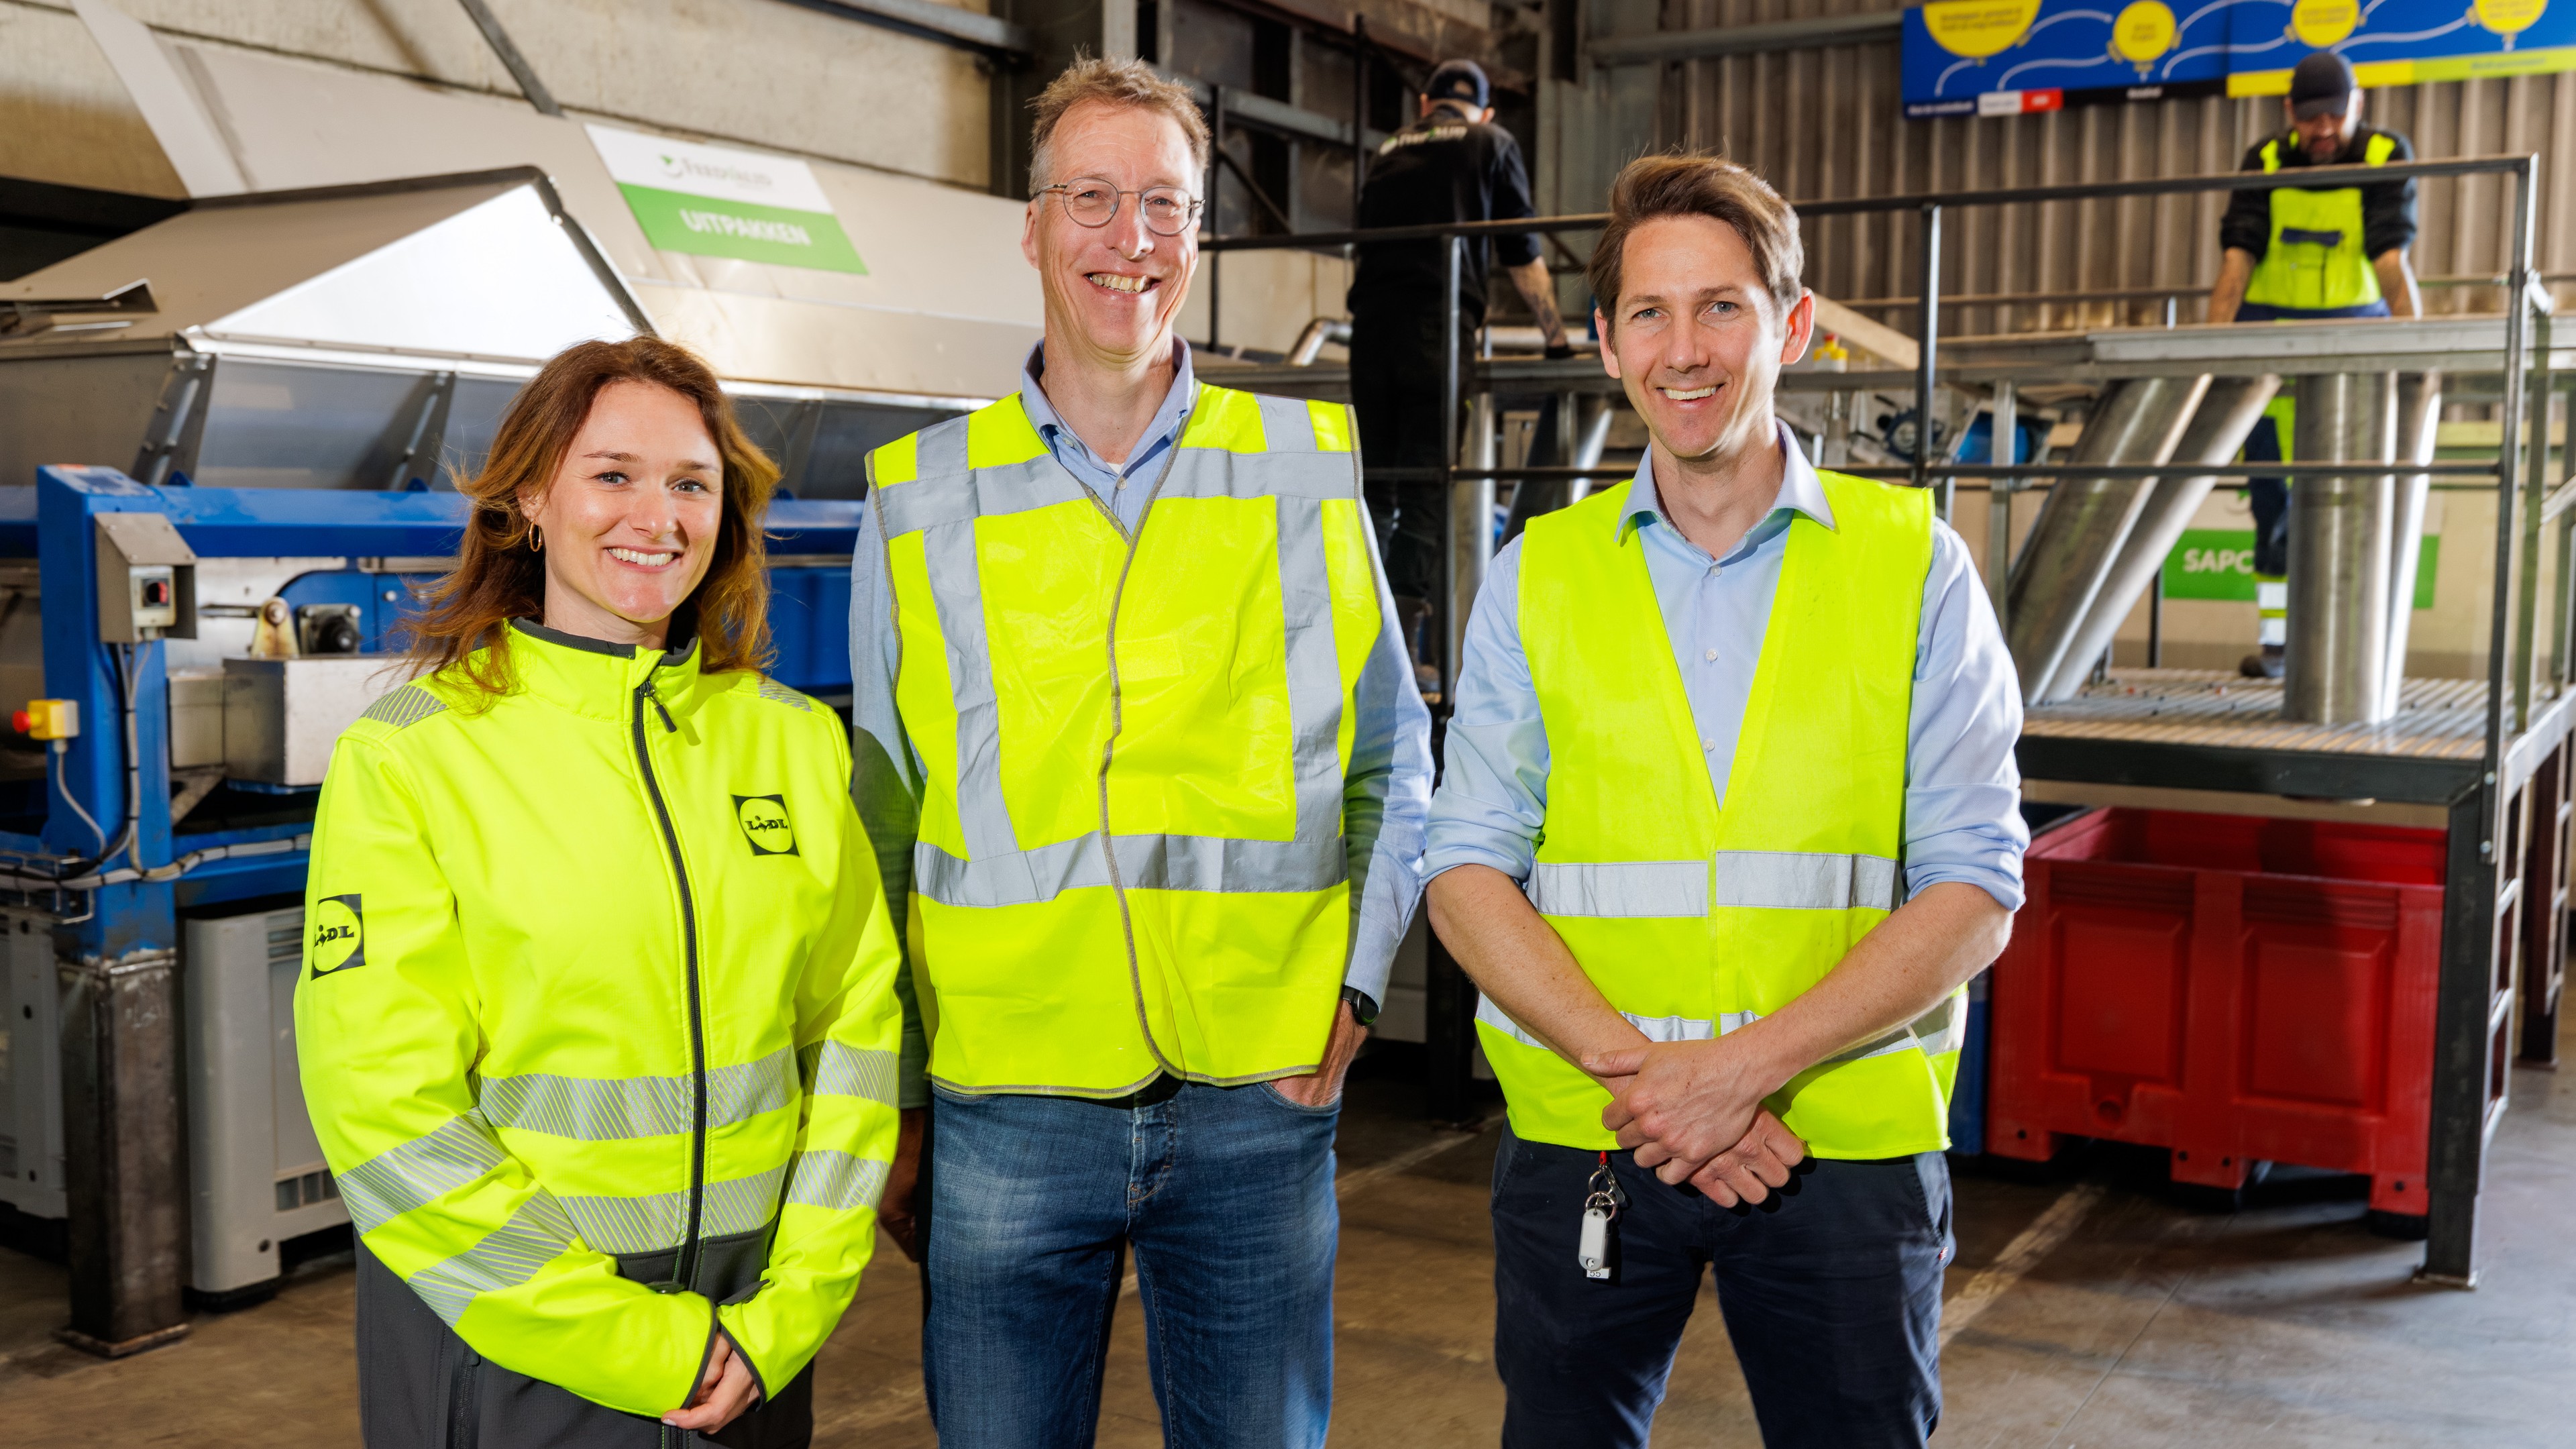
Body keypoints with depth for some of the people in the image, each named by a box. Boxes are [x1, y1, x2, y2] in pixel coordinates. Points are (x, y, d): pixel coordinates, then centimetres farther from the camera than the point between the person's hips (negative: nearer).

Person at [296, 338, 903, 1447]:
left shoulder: (796, 738, 3)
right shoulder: (407, 757, -8)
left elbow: (854, 1024, 3)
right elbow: (384, 1108, -12)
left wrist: (791, 1310, -6)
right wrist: (634, 1346, -14)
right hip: (500, 1334, -3)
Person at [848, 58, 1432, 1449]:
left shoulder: (1307, 468, 4)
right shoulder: (922, 497, 4)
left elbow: (1394, 762, 11)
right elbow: (881, 828, 8)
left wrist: (1355, 983, -1)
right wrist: (891, 1106, 7)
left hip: (1258, 1101, 0)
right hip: (1004, 1109, 0)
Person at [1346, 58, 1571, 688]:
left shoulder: (1390, 148, 25)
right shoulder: (1492, 143, 15)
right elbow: (1522, 256, 14)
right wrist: (1556, 336, 23)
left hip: (1370, 319, 4)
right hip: (1438, 321, -4)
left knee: (1375, 478, 10)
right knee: (1427, 483, -6)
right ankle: (1401, 648, -13)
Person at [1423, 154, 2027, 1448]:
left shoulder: (1914, 563, 1)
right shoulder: (1537, 576, 5)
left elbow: (1974, 891, -4)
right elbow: (1467, 874, 0)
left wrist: (1746, 1063, -15)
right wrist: (1633, 1064, -14)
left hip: (1849, 1144, -1)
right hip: (1580, 1136, 1)